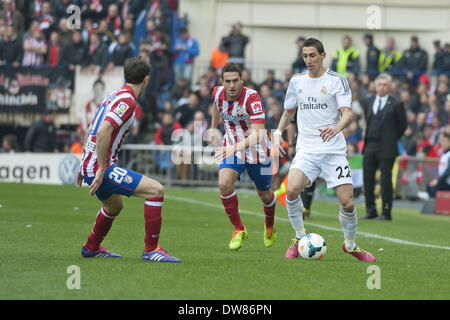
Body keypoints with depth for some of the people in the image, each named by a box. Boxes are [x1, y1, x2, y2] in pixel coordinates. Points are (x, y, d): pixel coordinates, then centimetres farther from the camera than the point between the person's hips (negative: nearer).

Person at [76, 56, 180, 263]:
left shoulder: (114, 96, 15)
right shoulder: (127, 101, -15)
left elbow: (91, 130, 24)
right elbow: (103, 132, -27)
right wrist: (102, 170, -23)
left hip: (89, 166, 10)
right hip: (100, 167, -10)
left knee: (114, 206, 34)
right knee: (155, 190, -13)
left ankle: (91, 248, 48)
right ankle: (151, 249, -11)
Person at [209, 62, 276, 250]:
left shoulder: (252, 98, -30)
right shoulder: (218, 93, -13)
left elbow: (257, 135, -39)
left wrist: (235, 147, -52)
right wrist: (213, 128, 25)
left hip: (257, 150, -3)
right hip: (231, 149, 3)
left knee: (264, 194, 12)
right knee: (224, 184, -22)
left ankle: (270, 225, 47)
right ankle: (239, 230, -4)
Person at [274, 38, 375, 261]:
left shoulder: (337, 81, 0)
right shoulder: (297, 81, 12)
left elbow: (347, 112, -10)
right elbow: (289, 112, 24)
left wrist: (337, 127, -31)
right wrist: (278, 132, 7)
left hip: (334, 150, -2)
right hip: (306, 149, 2)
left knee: (347, 202, -9)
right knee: (291, 190, -24)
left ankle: (350, 244, 18)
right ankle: (299, 237, -2)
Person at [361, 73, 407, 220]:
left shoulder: (396, 105, -4)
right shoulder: (368, 103, 11)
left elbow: (402, 125, 2)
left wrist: (391, 139, 6)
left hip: (386, 148, -5)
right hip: (370, 147, 5)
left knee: (386, 181, -4)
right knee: (367, 179, 6)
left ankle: (386, 212, 3)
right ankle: (371, 211, 16)